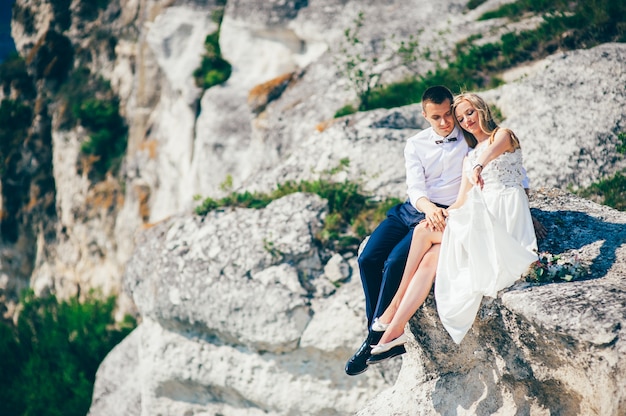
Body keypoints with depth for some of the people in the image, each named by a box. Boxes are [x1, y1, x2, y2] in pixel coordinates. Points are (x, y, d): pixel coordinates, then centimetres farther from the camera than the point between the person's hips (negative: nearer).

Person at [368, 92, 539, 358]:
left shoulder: (503, 135, 4)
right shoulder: (469, 158, 26)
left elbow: (495, 147, -23)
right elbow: (462, 202, 16)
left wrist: (480, 166, -47)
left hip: (505, 218, -6)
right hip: (477, 221, 6)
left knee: (423, 232, -18)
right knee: (431, 258, -18)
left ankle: (397, 302, -11)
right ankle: (393, 330, -25)